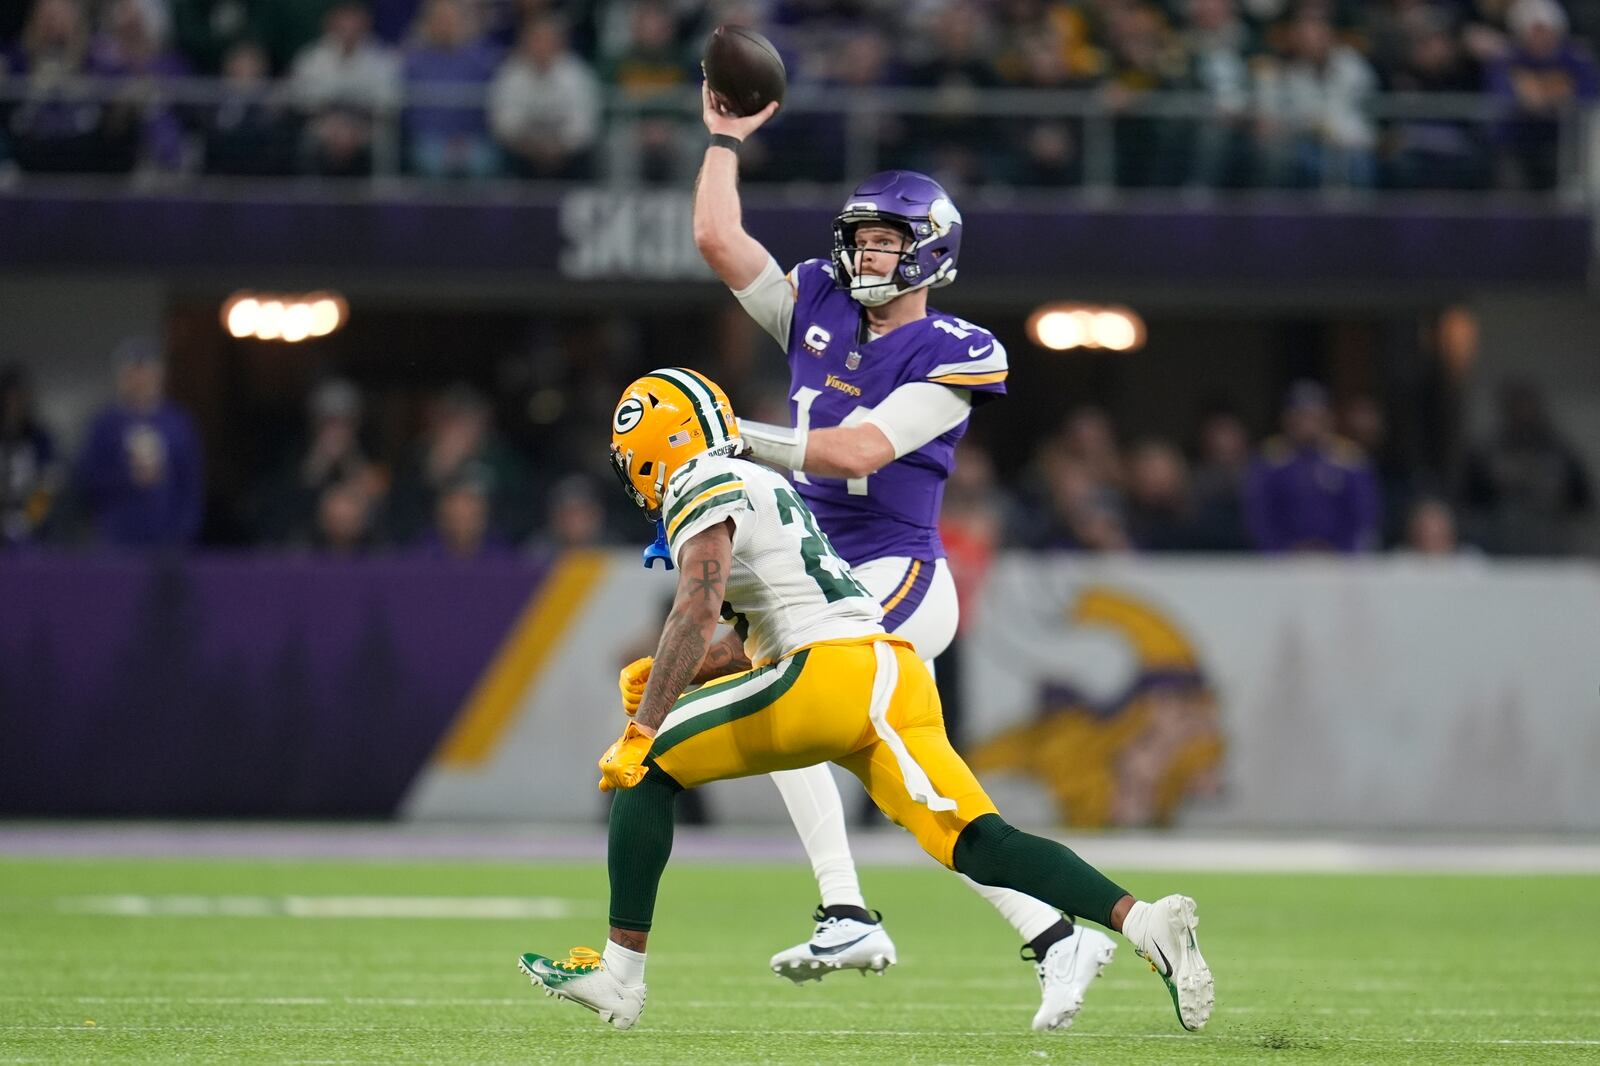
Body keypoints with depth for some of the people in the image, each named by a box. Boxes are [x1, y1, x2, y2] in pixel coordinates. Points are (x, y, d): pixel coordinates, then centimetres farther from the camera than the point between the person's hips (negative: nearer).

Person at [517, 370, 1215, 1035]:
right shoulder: (763, 488, 29)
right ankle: (1143, 922, -18)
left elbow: (698, 610, -15)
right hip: (895, 674, 9)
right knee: (980, 848, -1)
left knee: (647, 769, 0)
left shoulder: (702, 488, 1)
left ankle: (619, 974, -2)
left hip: (832, 673, -9)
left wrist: (643, 727, -17)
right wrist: (678, 678, 25)